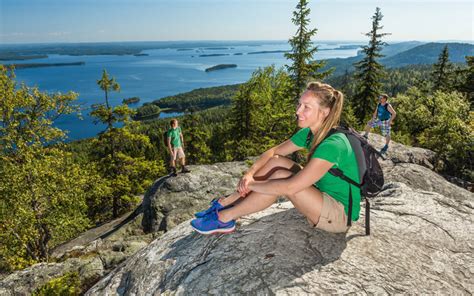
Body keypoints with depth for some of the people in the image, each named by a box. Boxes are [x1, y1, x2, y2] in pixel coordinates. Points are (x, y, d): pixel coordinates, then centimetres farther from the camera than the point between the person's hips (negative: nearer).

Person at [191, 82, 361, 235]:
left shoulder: (333, 145, -30)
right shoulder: (308, 133, -3)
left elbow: (290, 187, -36)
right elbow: (274, 152, 3)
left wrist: (252, 184, -22)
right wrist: (250, 173, -14)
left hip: (340, 215, -8)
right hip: (322, 196, 8)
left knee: (281, 177, -27)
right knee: (276, 161, -7)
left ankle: (224, 218, -13)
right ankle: (225, 203, -3)